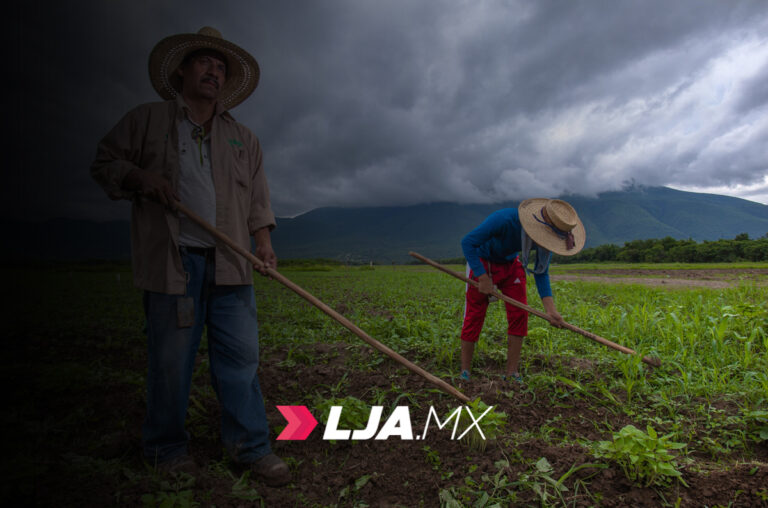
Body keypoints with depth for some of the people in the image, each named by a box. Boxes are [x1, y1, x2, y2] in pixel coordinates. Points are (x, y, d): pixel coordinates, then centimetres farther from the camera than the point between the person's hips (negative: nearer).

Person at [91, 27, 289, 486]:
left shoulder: (242, 137, 19)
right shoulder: (147, 120, 12)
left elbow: (257, 195, 16)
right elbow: (105, 163, 14)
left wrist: (263, 239, 2)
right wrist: (142, 177, -6)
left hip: (229, 261, 3)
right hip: (173, 259, -2)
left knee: (241, 355, 0)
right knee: (171, 358, 4)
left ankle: (251, 446, 12)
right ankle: (167, 447, 24)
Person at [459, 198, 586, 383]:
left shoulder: (546, 236, -20)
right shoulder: (504, 219, -38)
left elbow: (541, 273, -9)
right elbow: (467, 242, -29)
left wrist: (550, 308, -20)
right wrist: (483, 278, -29)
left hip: (511, 263, 5)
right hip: (482, 263, -5)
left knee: (519, 314, -6)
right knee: (474, 316, -6)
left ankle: (512, 372, 5)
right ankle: (465, 373, 5)